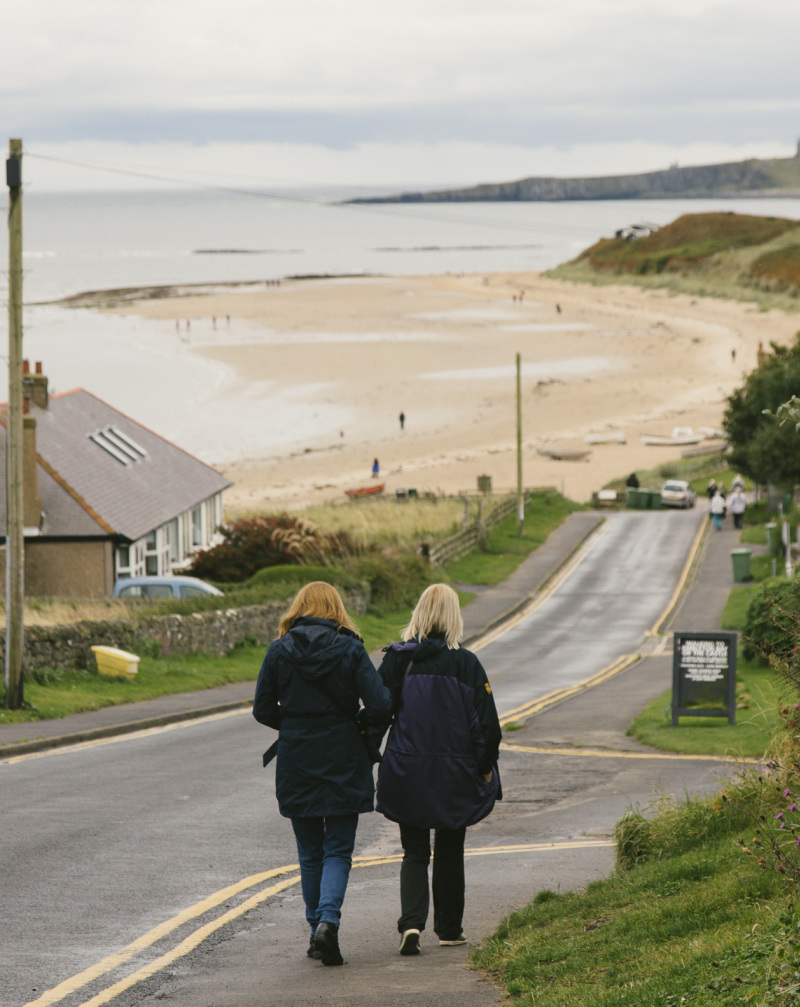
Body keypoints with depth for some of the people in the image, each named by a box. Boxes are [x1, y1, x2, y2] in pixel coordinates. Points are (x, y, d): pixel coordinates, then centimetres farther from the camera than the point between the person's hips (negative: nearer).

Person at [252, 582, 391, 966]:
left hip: (296, 762, 2)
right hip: (343, 760, -2)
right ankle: (328, 921, -17)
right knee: (338, 851, 3)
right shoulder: (349, 650, -6)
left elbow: (263, 711, 0)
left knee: (310, 852, 14)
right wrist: (352, 721, 7)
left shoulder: (279, 651, -2)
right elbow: (379, 706, -13)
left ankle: (317, 926, 16)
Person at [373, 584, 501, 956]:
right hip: (454, 773, -1)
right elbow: (486, 721, -8)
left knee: (415, 852, 9)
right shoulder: (465, 664, -9)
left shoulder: (396, 661, -4)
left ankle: (412, 922, -12)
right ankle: (449, 929, 21)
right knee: (449, 852, 15)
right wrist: (485, 768, 4)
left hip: (406, 771, 1)